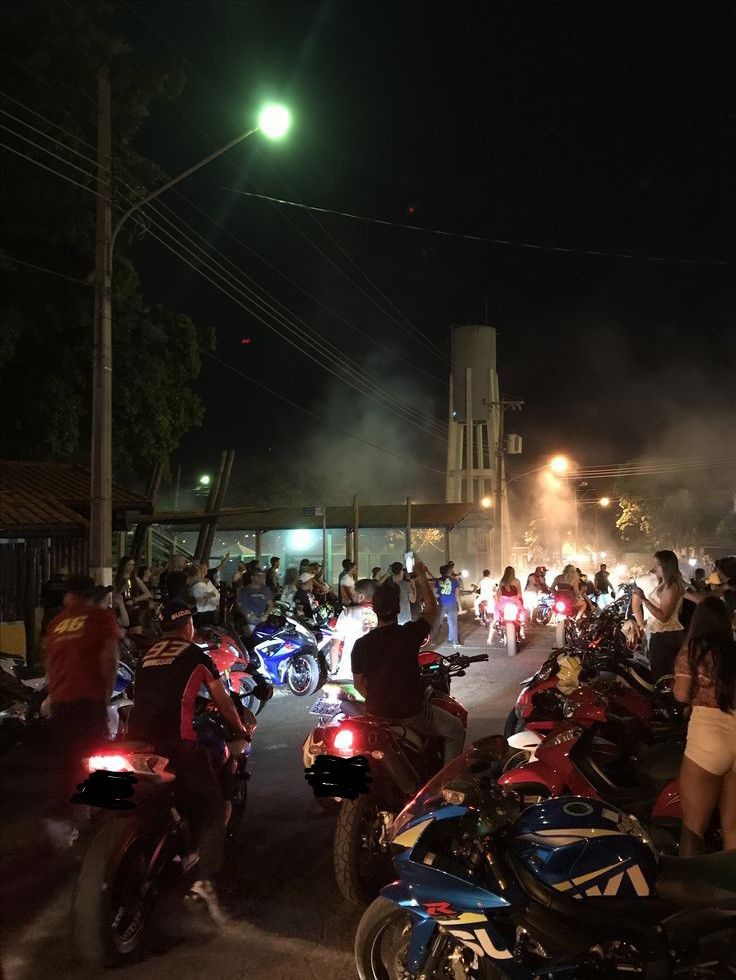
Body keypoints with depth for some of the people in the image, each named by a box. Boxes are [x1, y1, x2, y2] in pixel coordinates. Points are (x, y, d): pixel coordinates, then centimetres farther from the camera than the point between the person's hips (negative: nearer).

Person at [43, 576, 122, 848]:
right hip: (90, 700, -5)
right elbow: (109, 658, -7)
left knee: (62, 761, 12)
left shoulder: (57, 621, 18)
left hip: (59, 701, 5)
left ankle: (57, 815, 7)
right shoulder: (102, 616, 3)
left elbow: (49, 660, 18)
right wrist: (108, 694, 1)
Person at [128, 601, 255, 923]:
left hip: (137, 738, 6)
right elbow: (222, 702, 14)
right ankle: (204, 879, -14)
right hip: (175, 740, -6)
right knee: (212, 808, 1)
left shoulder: (148, 654, 21)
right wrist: (243, 731, 30)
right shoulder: (195, 654, 7)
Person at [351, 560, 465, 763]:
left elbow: (359, 683, 1)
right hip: (411, 713, -3)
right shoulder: (410, 634, -17)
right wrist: (422, 577, 11)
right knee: (456, 730, 16)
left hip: (376, 711, 4)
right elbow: (431, 610, 3)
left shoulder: (361, 644, -11)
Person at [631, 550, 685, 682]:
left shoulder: (671, 586, -17)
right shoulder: (663, 584, 14)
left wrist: (643, 599, -24)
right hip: (660, 636, 10)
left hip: (665, 637, -10)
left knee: (661, 676, -7)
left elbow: (664, 616, -22)